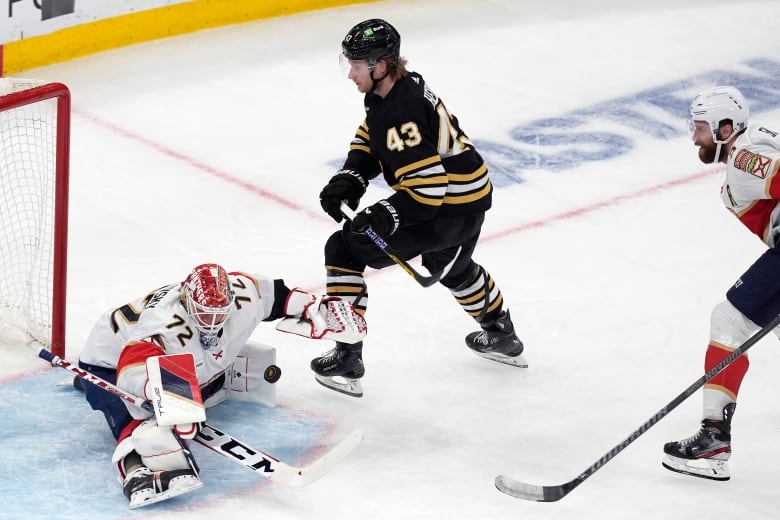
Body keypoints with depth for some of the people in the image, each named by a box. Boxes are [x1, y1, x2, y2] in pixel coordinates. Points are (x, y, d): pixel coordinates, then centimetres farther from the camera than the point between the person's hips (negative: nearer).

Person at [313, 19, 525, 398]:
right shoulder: (404, 84, 2)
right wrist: (347, 181, -1)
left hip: (447, 210, -10)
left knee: (345, 249, -5)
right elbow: (368, 141, 13)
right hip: (473, 198, 10)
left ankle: (347, 360, -5)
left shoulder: (398, 115, -28)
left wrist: (385, 217, -31)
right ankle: (501, 336, 59)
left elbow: (428, 188, -29)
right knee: (449, 266, 39)